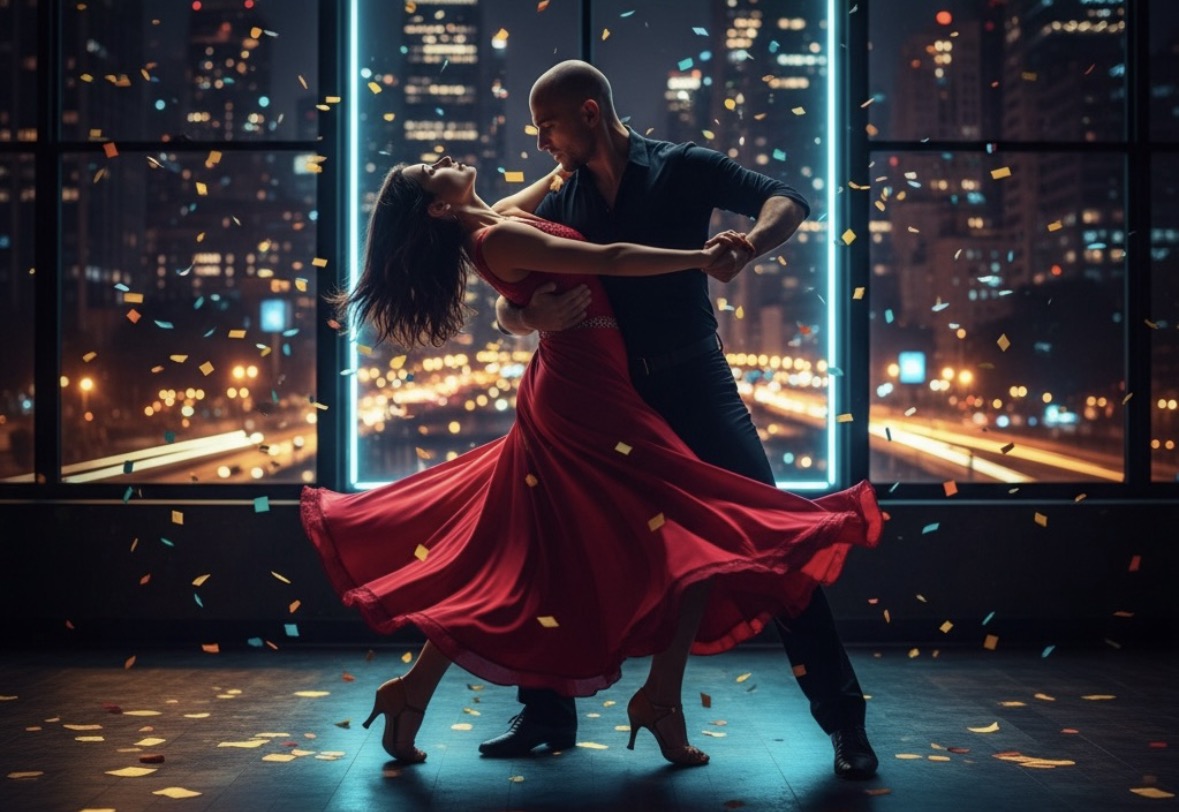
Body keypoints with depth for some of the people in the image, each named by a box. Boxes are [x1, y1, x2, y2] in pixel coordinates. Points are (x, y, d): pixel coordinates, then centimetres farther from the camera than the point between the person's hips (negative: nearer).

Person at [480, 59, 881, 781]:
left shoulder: (681, 169, -4)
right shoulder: (561, 204, 6)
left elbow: (787, 200, -12)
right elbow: (508, 310, 4)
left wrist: (744, 249, -34)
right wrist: (533, 314, -22)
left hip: (696, 385, -4)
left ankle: (842, 714, -1)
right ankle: (548, 713, 18)